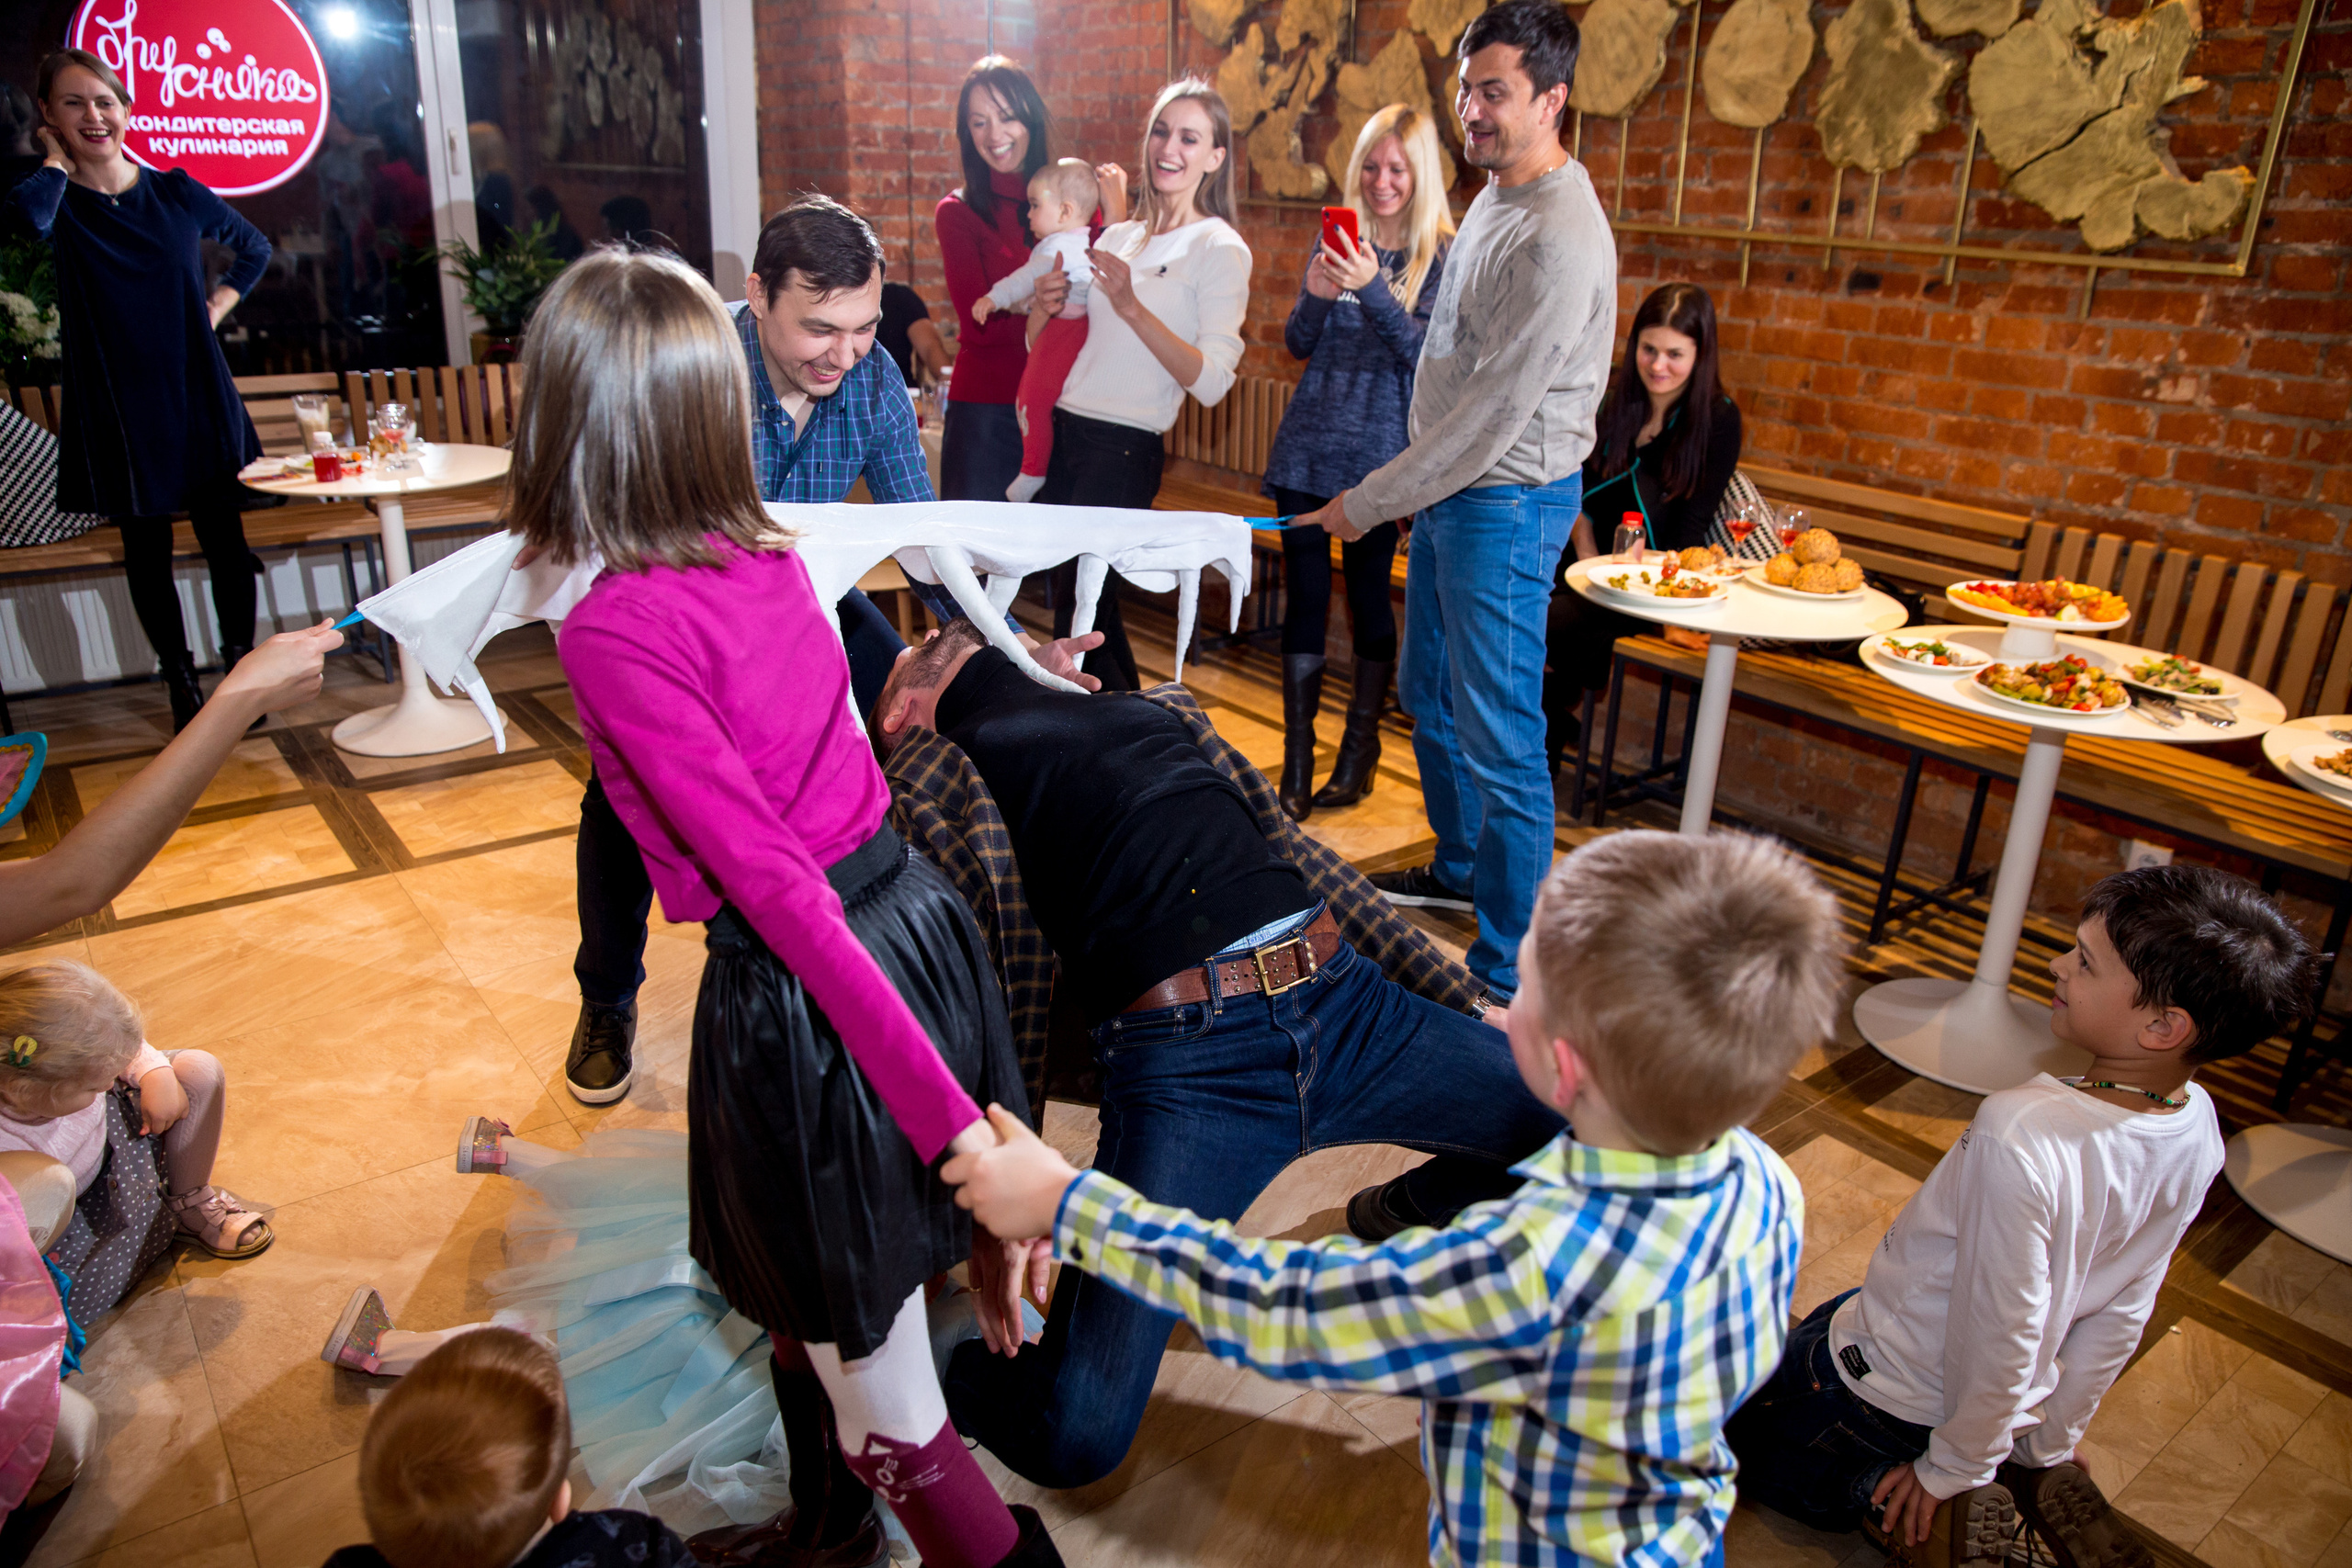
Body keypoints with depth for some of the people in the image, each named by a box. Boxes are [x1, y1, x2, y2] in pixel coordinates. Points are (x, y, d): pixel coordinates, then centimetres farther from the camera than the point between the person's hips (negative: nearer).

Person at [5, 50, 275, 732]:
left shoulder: (176, 192, 3)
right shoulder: (58, 203, -4)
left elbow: (255, 250, 20)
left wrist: (216, 307, 7)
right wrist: (58, 162, -13)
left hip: (200, 399, 1)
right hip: (121, 412, -1)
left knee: (224, 539, 3)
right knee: (147, 552, 8)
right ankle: (182, 685, 19)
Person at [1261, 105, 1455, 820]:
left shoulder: (1444, 256, -1)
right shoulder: (1337, 238, 11)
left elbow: (1425, 353, -11)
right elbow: (1297, 344, 10)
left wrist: (1373, 289, -23)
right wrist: (1316, 297, -10)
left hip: (1379, 452, -3)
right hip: (1308, 445, 4)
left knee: (1369, 597, 4)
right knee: (1303, 596, 3)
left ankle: (1359, 750, 21)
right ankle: (1296, 765, 11)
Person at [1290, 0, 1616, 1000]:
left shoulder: (1559, 240, -21)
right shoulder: (1494, 198, 11)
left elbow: (1498, 410, -23)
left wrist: (1369, 501, -17)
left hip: (1506, 505, -10)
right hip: (1449, 491, 10)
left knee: (1498, 739, -6)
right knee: (1430, 695, 21)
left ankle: (1509, 976, 5)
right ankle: (1459, 870, 42)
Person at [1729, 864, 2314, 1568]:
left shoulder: (2023, 1135, -38)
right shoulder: (2196, 1124, -13)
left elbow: (2000, 1329, -27)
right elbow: (2122, 1314, -1)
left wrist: (1955, 1469, -8)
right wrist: (2050, 1444, 13)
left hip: (1885, 1392, -6)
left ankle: (1951, 1504, 6)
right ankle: (2031, 1485, 17)